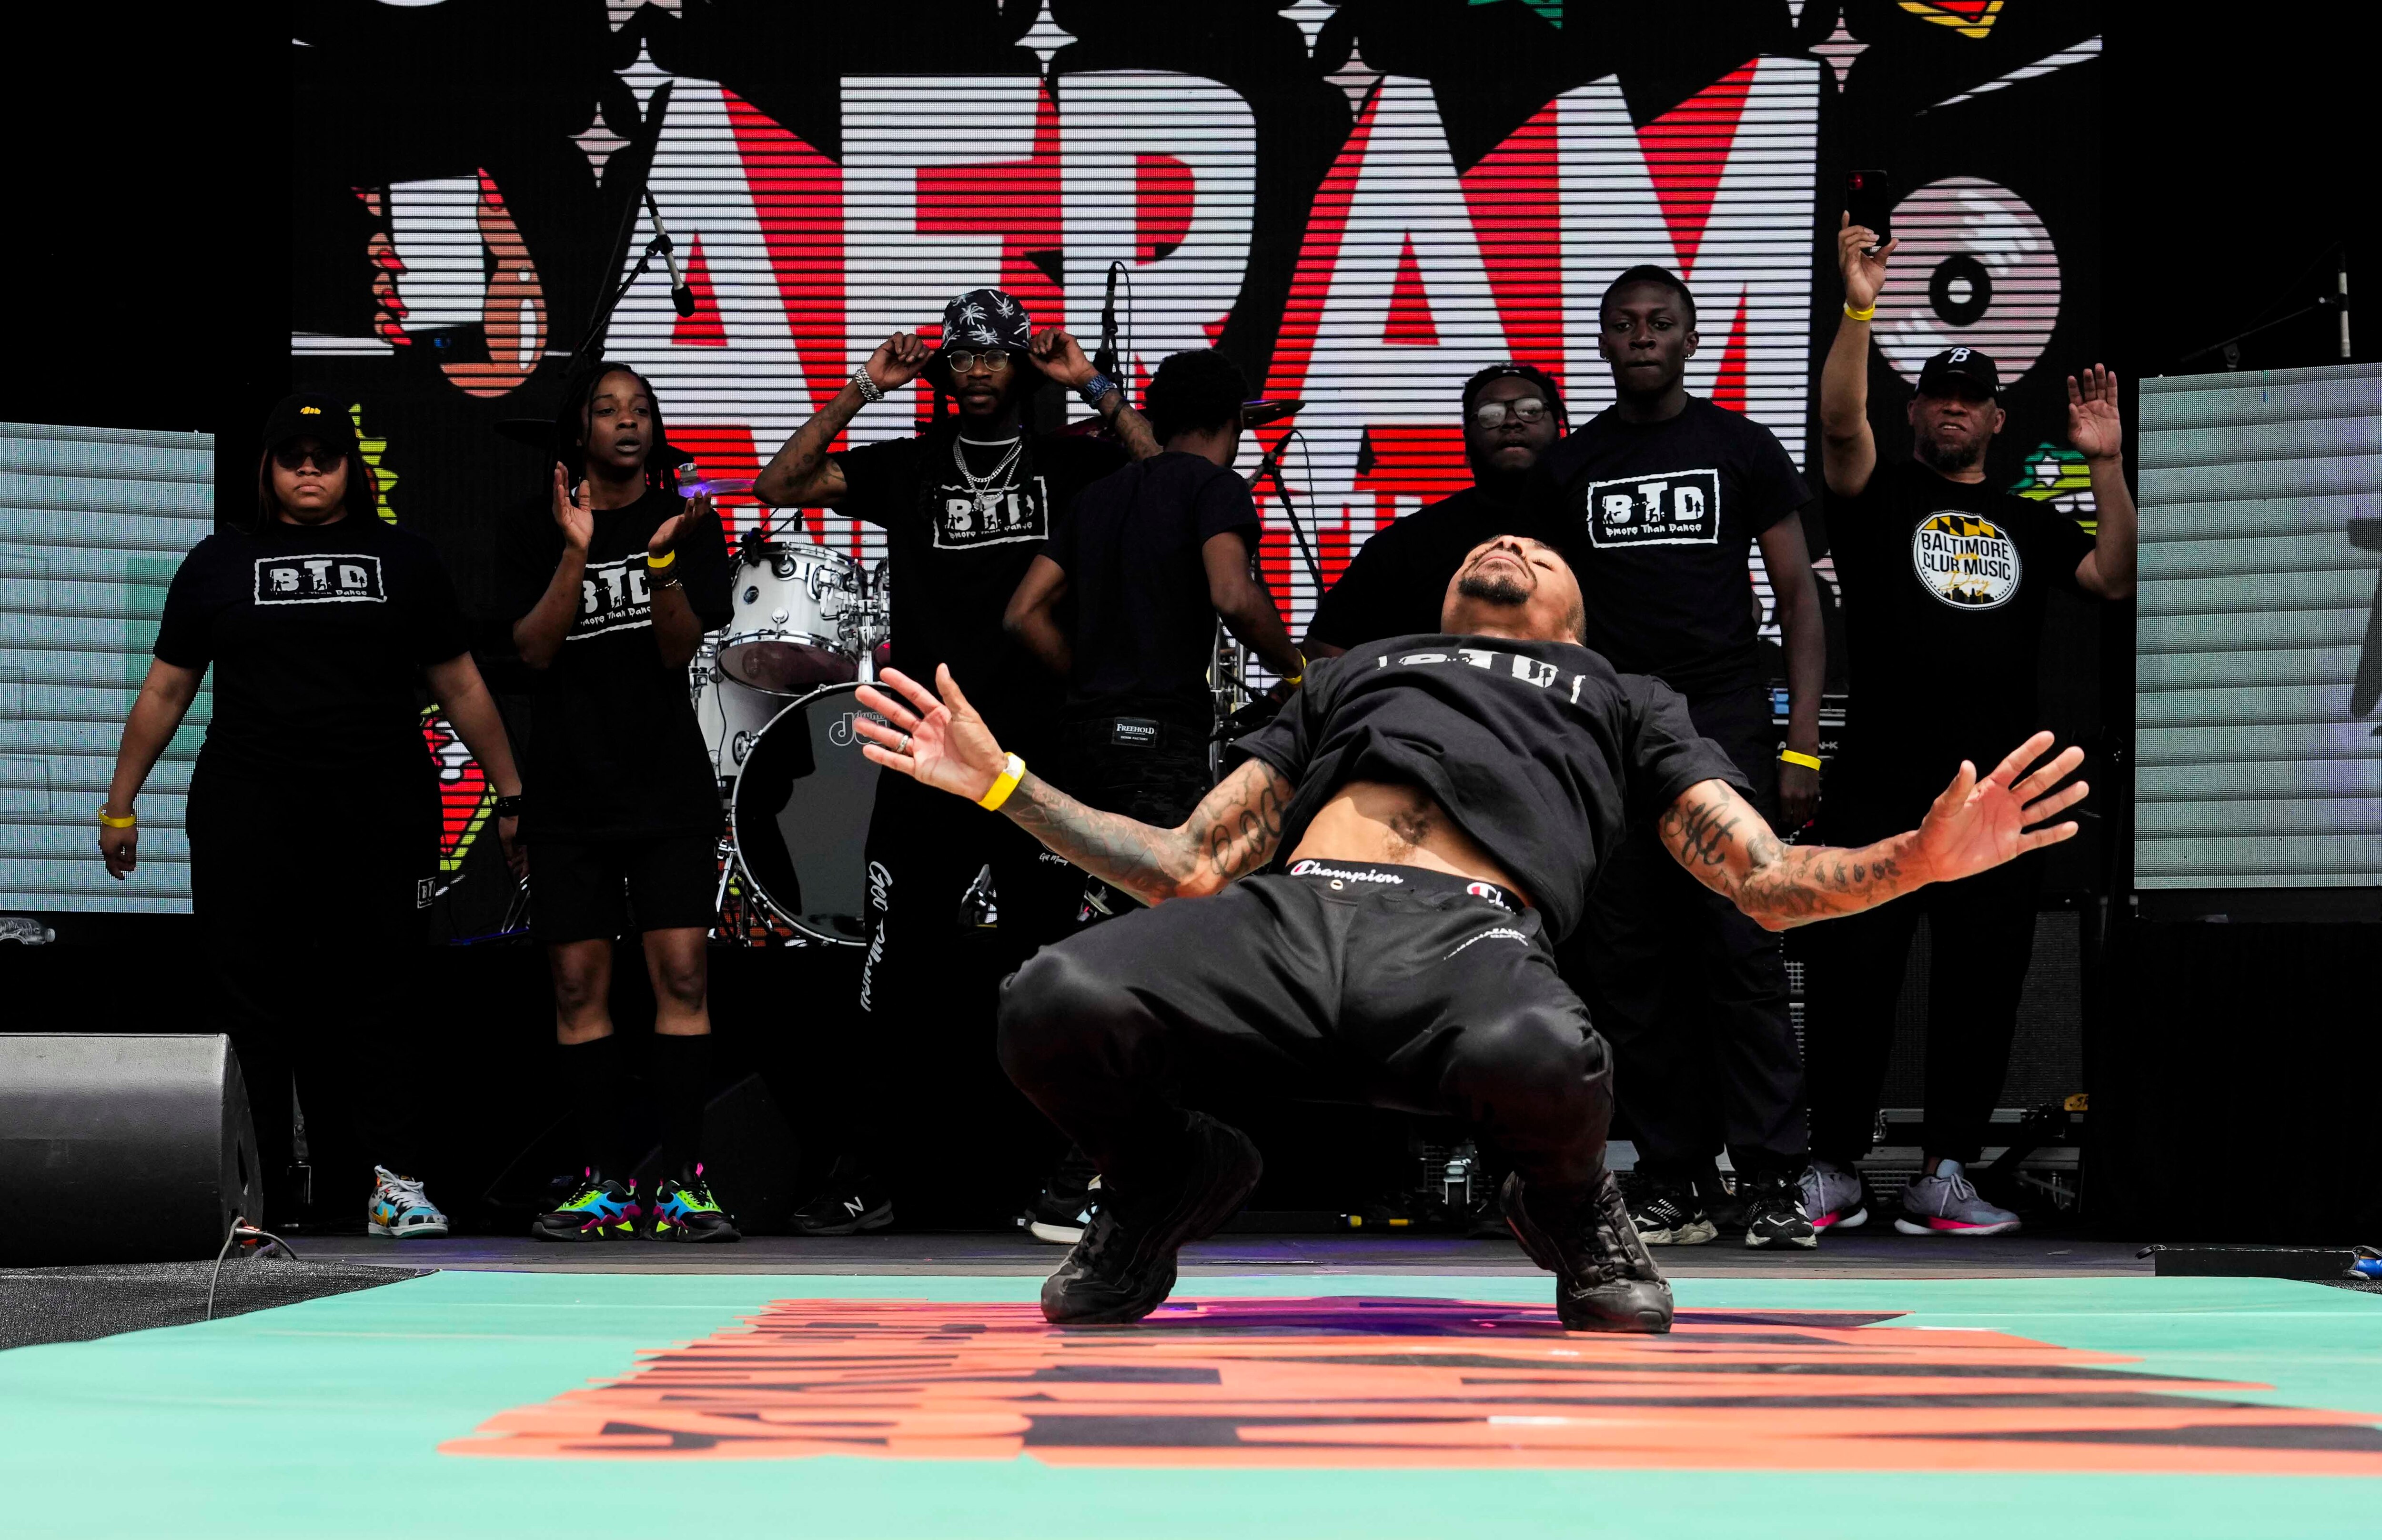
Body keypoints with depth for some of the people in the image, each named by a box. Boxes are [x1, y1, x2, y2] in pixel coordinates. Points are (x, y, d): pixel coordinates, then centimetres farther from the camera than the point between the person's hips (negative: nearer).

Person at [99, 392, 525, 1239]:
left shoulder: (405, 560, 14)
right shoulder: (220, 562, 13)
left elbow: (460, 688, 15)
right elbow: (165, 690, 14)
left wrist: (509, 793, 12)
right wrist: (121, 803, 12)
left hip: (381, 818, 0)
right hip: (247, 815, 0)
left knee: (381, 994, -5)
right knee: (255, 1002, -2)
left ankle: (393, 1177, -4)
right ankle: (258, 1196, 1)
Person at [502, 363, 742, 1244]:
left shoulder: (689, 524, 5)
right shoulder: (538, 534, 7)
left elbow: (680, 649, -3)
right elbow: (533, 648, -4)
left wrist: (663, 559, -19)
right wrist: (575, 551, -15)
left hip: (668, 786, -1)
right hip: (569, 792, 1)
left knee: (682, 974, -9)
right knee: (580, 985, -1)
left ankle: (684, 1180, -9)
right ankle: (604, 1181, 3)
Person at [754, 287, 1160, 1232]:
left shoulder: (1068, 462, 8)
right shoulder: (909, 468, 13)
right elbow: (780, 485, 7)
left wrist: (1094, 388, -8)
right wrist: (863, 390, 2)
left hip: (1040, 756, -1)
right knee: (895, 966, -1)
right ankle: (864, 1177, 1)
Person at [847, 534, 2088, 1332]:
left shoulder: (1623, 700, 38)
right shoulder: (1354, 672, 43)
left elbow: (1768, 883, 24)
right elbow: (1189, 870, 35)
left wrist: (1923, 856, 3)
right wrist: (1000, 782, 26)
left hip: (1466, 930, -1)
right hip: (1289, 910, 2)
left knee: (1541, 1061, -42)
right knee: (1054, 1006, -32)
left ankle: (1568, 1208, -2)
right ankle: (1160, 1185, 3)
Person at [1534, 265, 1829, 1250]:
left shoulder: (1742, 449, 8)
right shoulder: (1569, 467, 12)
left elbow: (1798, 596, 6)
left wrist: (1802, 744, -4)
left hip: (1724, 724, -2)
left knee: (1742, 951, -10)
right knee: (1631, 966, 0)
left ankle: (1770, 1181, -9)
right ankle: (1673, 1185, 4)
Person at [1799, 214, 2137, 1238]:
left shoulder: (2028, 526, 20)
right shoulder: (1881, 498, 10)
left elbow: (2117, 578, 7)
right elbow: (1840, 422, -9)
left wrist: (2106, 466, -1)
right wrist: (1858, 310, -19)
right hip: (1882, 780, -3)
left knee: (1982, 981, 2)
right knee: (1855, 973, -4)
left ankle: (1943, 1177, 7)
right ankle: (1832, 1173, 2)